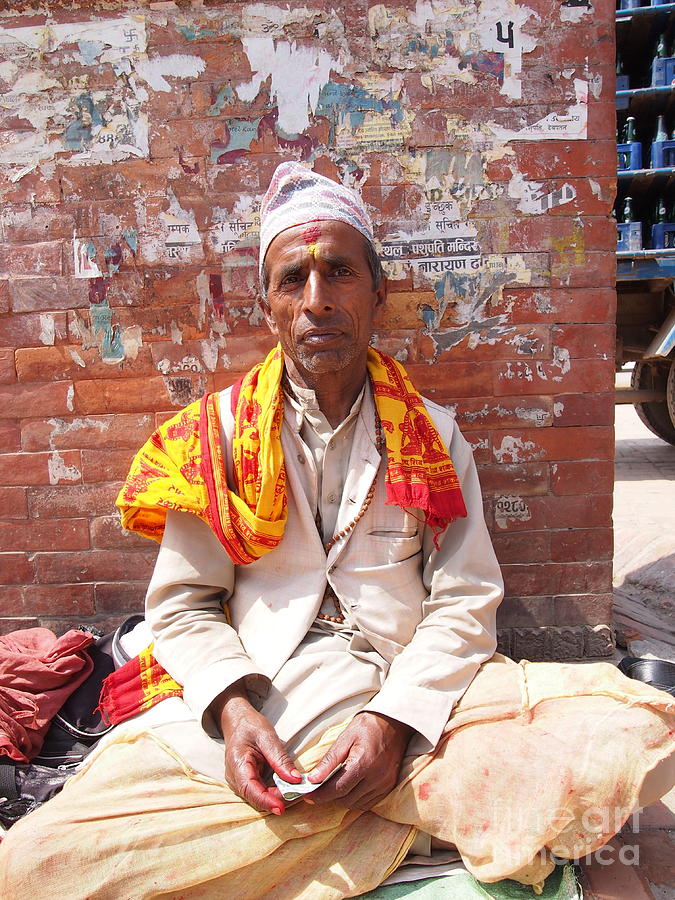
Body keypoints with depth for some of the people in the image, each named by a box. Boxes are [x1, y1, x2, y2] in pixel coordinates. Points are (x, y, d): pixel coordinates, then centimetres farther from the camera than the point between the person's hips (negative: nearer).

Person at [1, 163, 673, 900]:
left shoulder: (433, 438, 8)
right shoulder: (216, 434, 7)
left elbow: (464, 603, 2)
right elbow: (182, 605, 5)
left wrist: (393, 719, -15)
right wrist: (232, 710, -14)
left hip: (410, 707, 0)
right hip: (243, 711, 1)